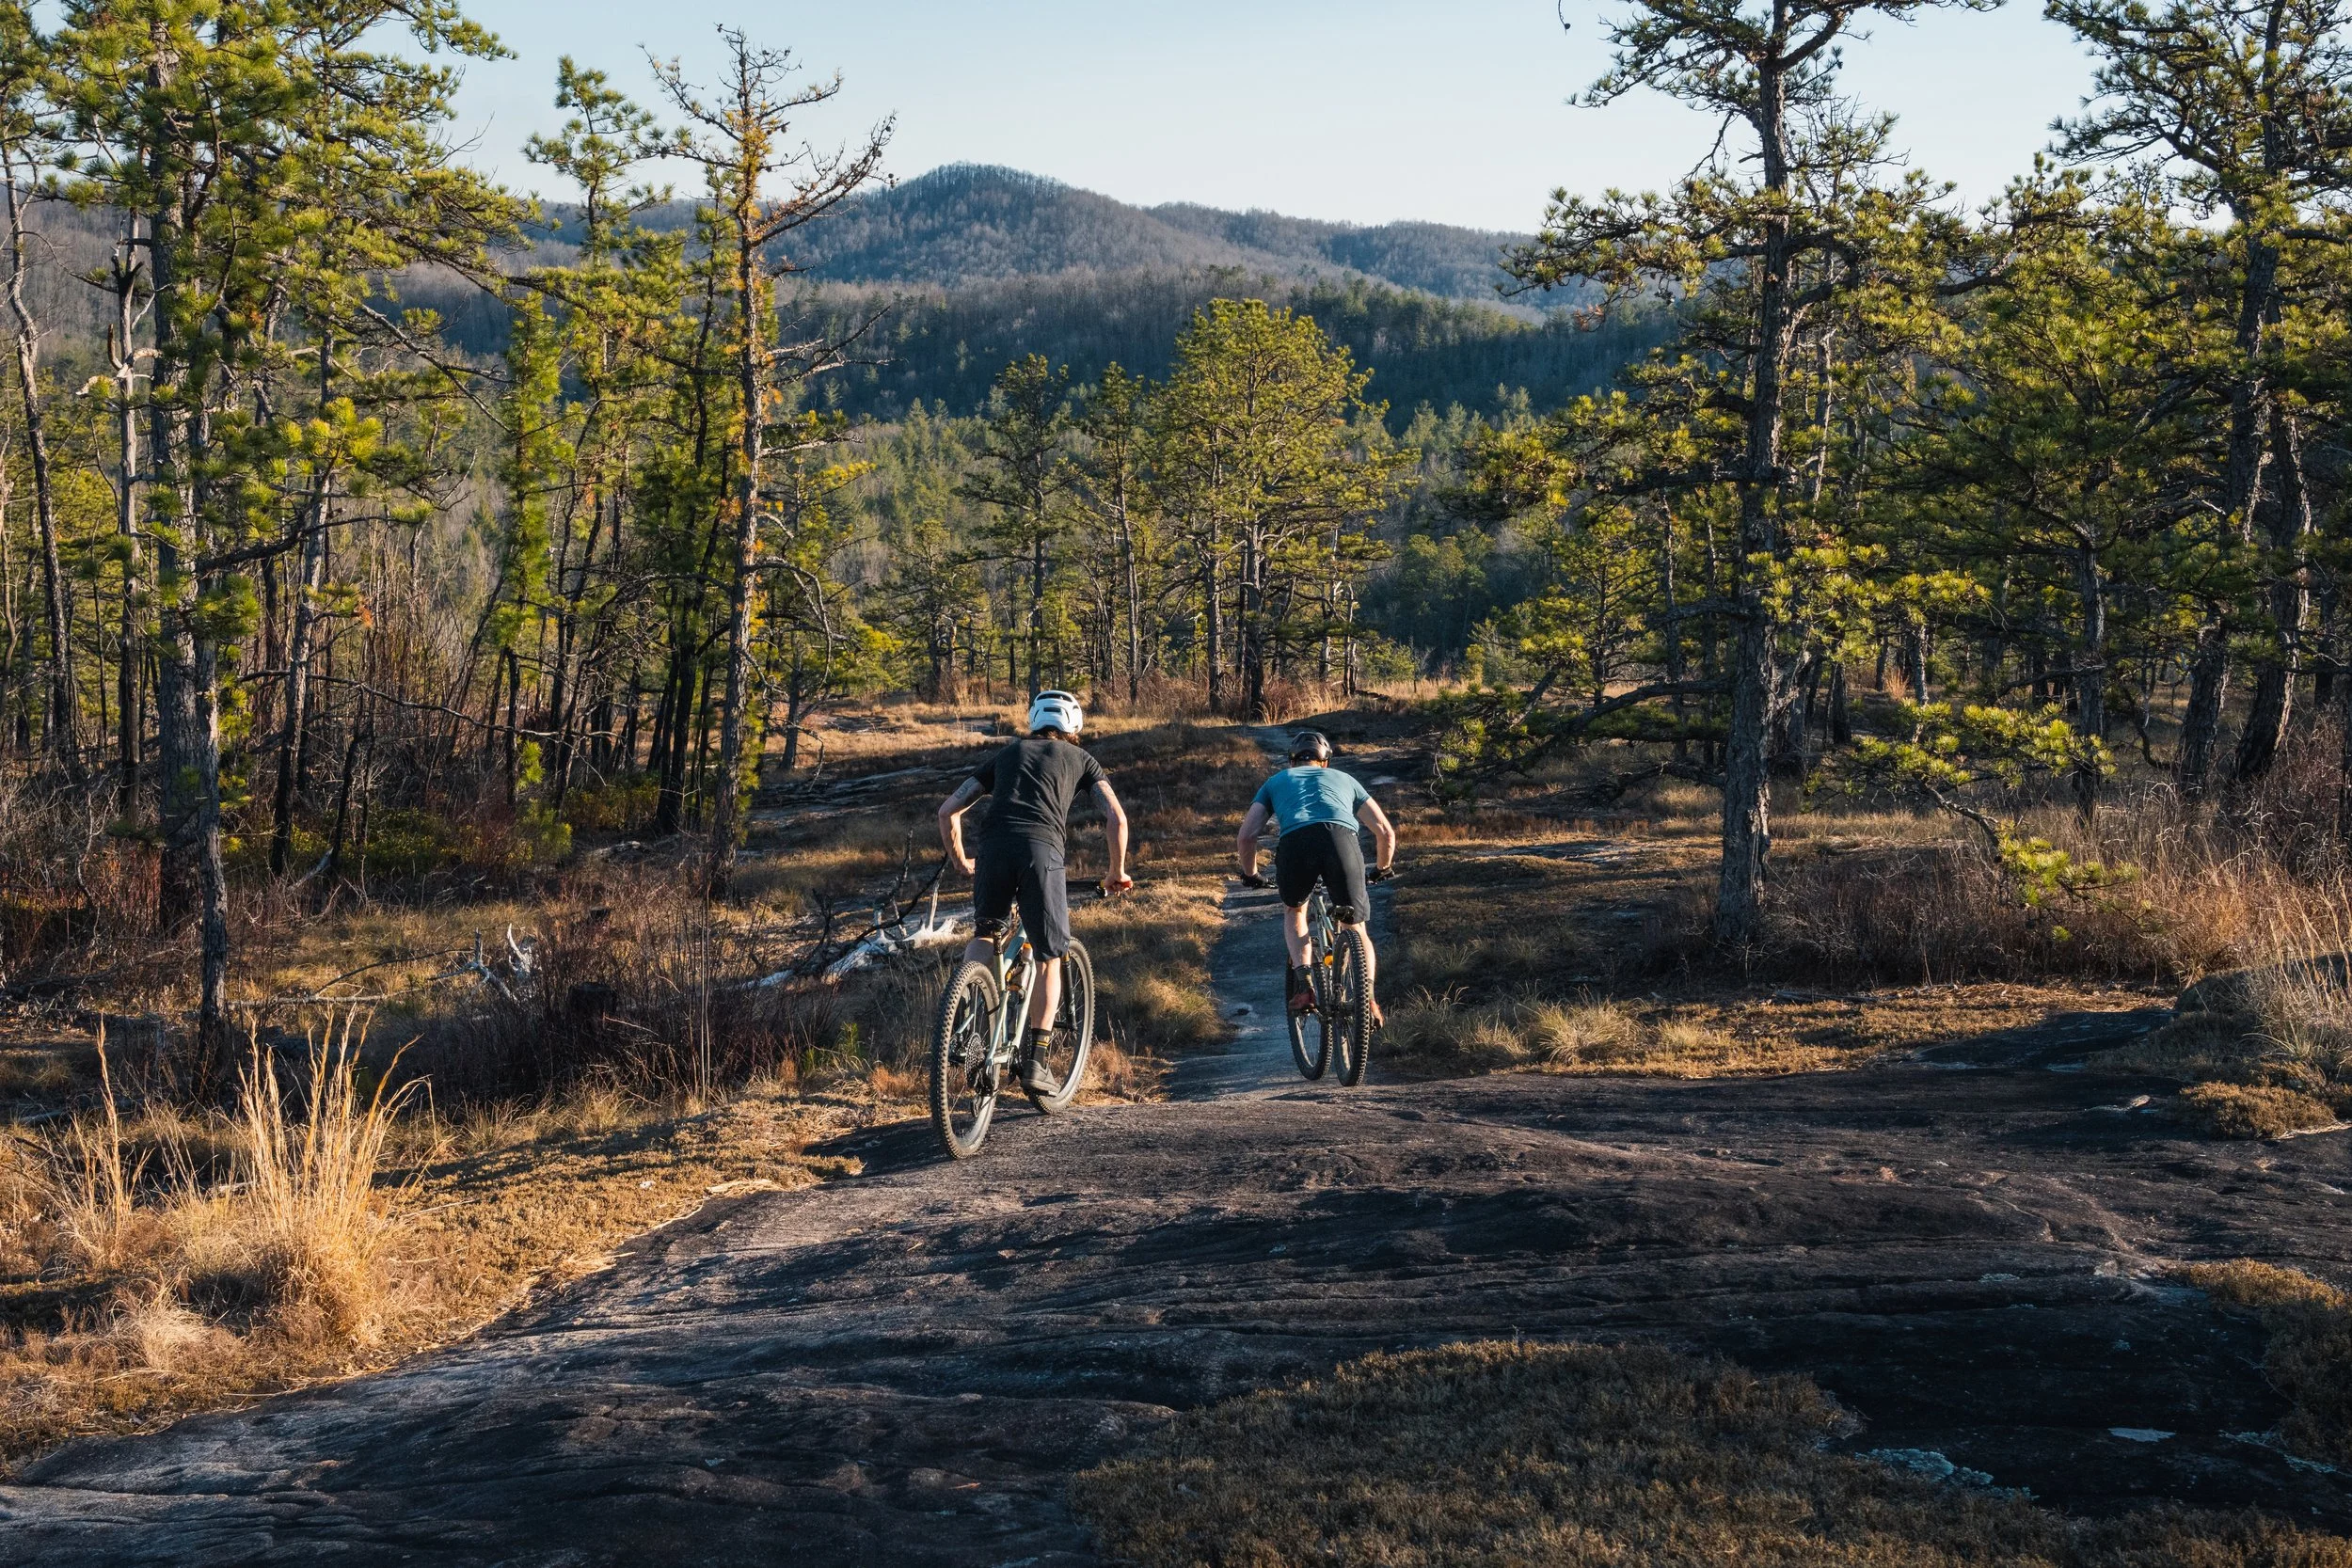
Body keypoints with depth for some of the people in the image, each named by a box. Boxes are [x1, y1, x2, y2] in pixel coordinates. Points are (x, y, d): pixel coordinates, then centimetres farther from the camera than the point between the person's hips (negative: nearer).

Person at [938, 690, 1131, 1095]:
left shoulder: (1007, 754, 30)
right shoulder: (1080, 759, 25)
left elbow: (948, 809, 26)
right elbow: (1116, 819, 12)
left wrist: (958, 860, 38)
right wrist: (1117, 873, 25)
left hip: (994, 848, 2)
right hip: (1041, 850, -2)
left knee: (985, 934, 24)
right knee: (1049, 958, 9)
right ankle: (1034, 1061, 0)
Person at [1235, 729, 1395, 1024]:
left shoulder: (1276, 781, 34)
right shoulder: (1344, 779, 36)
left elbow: (1245, 837, 23)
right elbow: (1386, 831, 29)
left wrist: (1250, 875, 42)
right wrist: (1382, 869, 48)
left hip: (1295, 844, 0)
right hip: (1341, 839, 0)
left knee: (1294, 911, 30)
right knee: (1356, 930, 20)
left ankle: (1303, 982, 10)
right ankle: (1367, 995, -3)